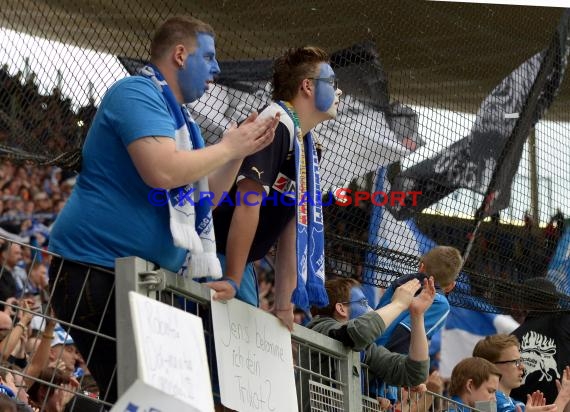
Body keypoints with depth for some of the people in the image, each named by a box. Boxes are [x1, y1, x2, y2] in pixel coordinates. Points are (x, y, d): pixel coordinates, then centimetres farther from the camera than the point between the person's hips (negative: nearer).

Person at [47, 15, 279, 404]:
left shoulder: (174, 114, 19)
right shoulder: (138, 92, -10)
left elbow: (205, 197, 24)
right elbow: (162, 171, -26)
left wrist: (240, 151, 10)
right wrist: (228, 146, -11)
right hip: (97, 270, -10)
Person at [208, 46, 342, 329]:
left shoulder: (306, 147, 16)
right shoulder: (276, 124, -14)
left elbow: (291, 229, 15)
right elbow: (248, 204, -21)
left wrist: (283, 306, 11)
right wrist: (232, 281, -25)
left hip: (238, 262, 10)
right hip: (215, 257, -10)